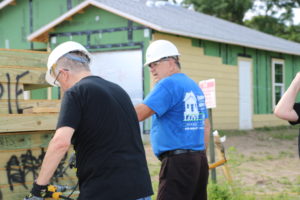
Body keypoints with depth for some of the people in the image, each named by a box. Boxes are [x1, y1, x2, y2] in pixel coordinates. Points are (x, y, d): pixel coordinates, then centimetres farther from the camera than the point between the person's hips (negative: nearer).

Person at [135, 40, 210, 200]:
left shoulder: (168, 84, -9)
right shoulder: (195, 86, 19)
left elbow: (139, 113, -20)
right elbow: (206, 126, 24)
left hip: (178, 162, -9)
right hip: (200, 160, 9)